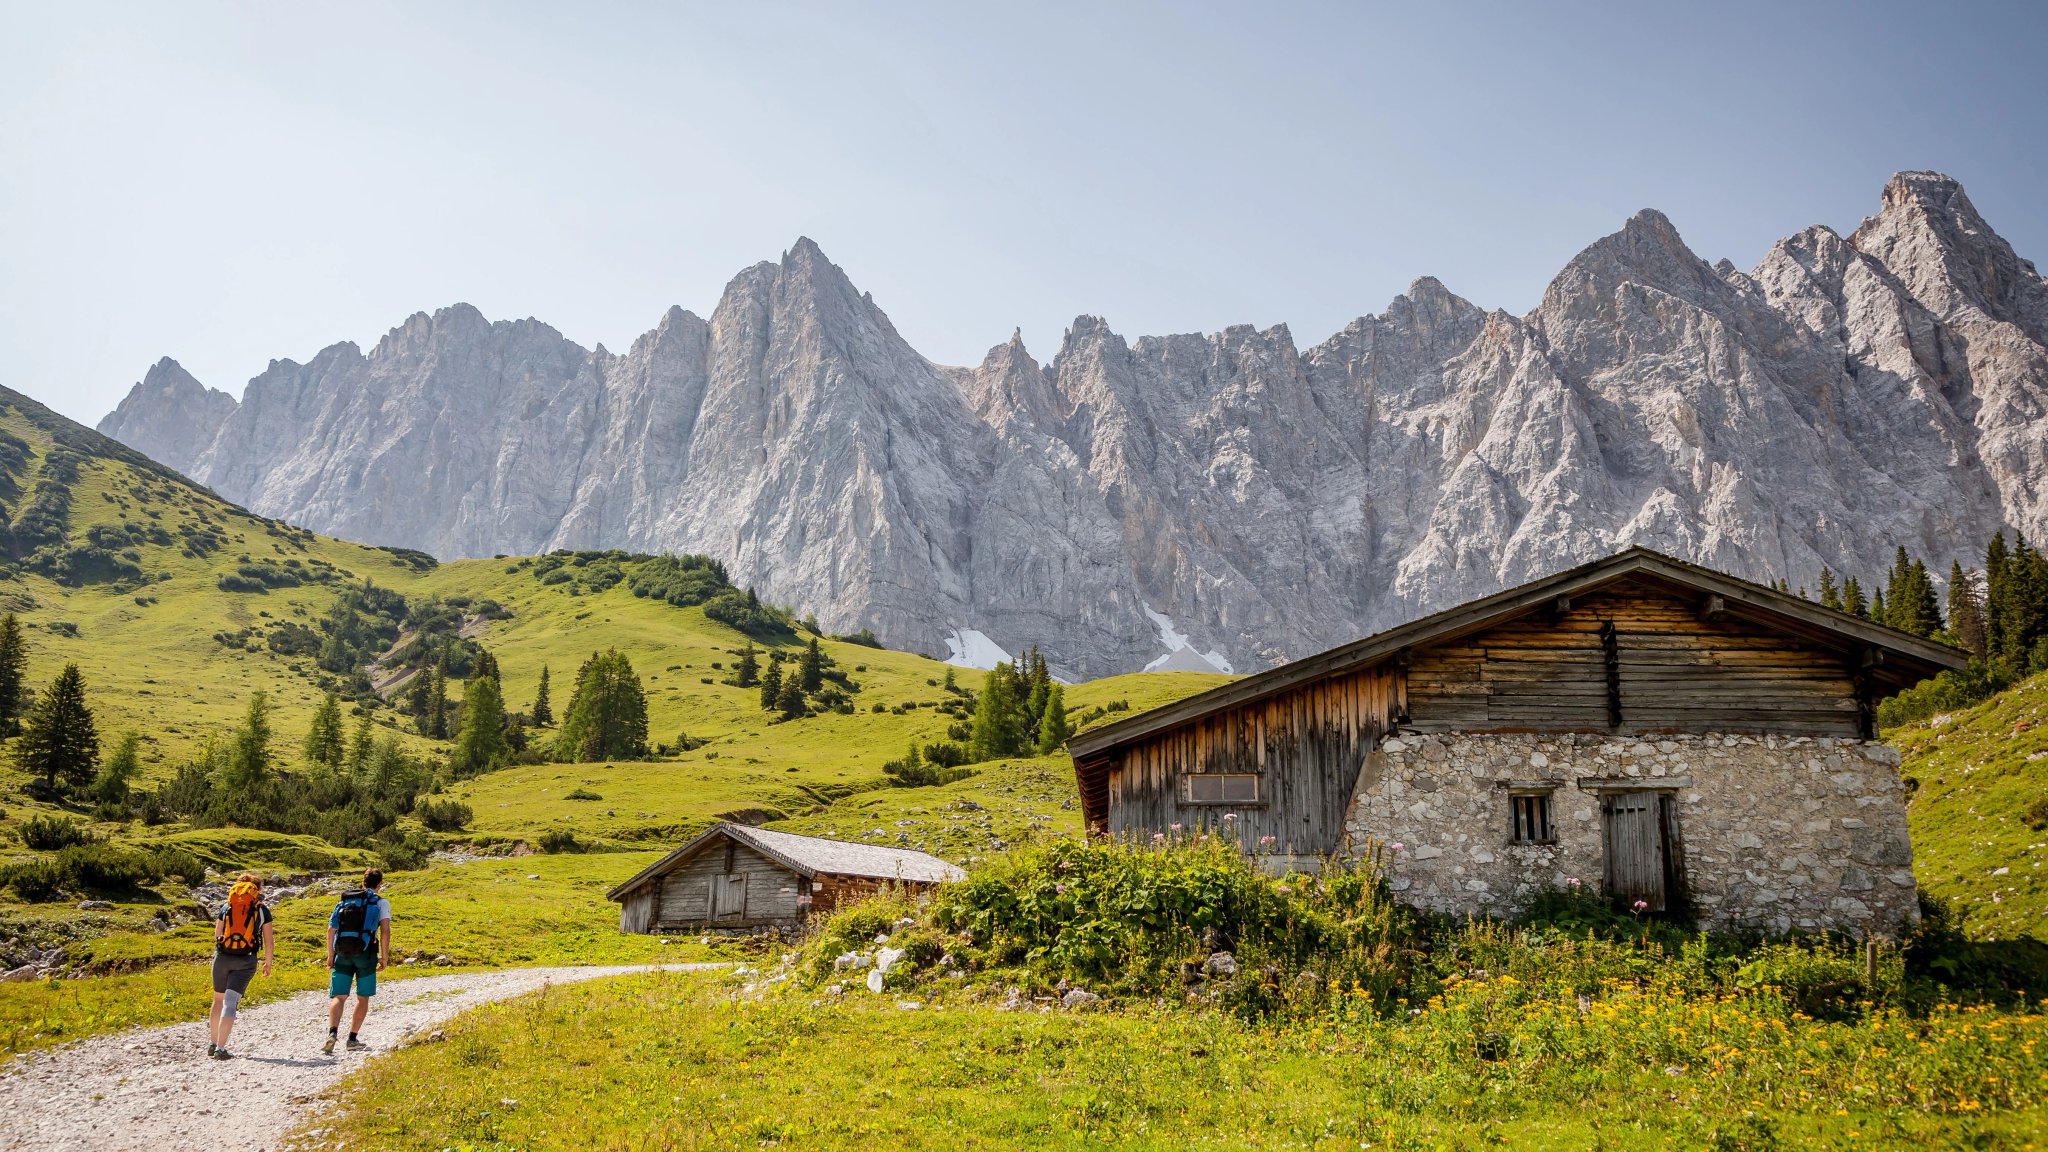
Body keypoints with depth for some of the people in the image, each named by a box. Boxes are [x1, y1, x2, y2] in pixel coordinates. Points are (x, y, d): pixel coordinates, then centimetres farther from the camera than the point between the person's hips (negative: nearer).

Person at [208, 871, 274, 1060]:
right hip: (246, 960, -2)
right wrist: (268, 963, 15)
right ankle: (220, 1048, -10)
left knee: (219, 1000, 19)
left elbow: (217, 935, 11)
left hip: (222, 957, 2)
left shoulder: (226, 907, 9)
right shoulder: (262, 909, 3)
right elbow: (269, 942, 3)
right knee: (230, 1003, -3)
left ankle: (212, 1043, 26)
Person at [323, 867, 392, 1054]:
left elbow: (331, 929, 7)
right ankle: (353, 1038, 10)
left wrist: (330, 954, 14)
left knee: (338, 997, 2)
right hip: (366, 954, -2)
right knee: (363, 997, 11)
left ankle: (332, 1032, -20)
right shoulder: (381, 903, 2)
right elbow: (385, 930, -9)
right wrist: (384, 956, -2)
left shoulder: (344, 900, 12)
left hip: (342, 954, 2)